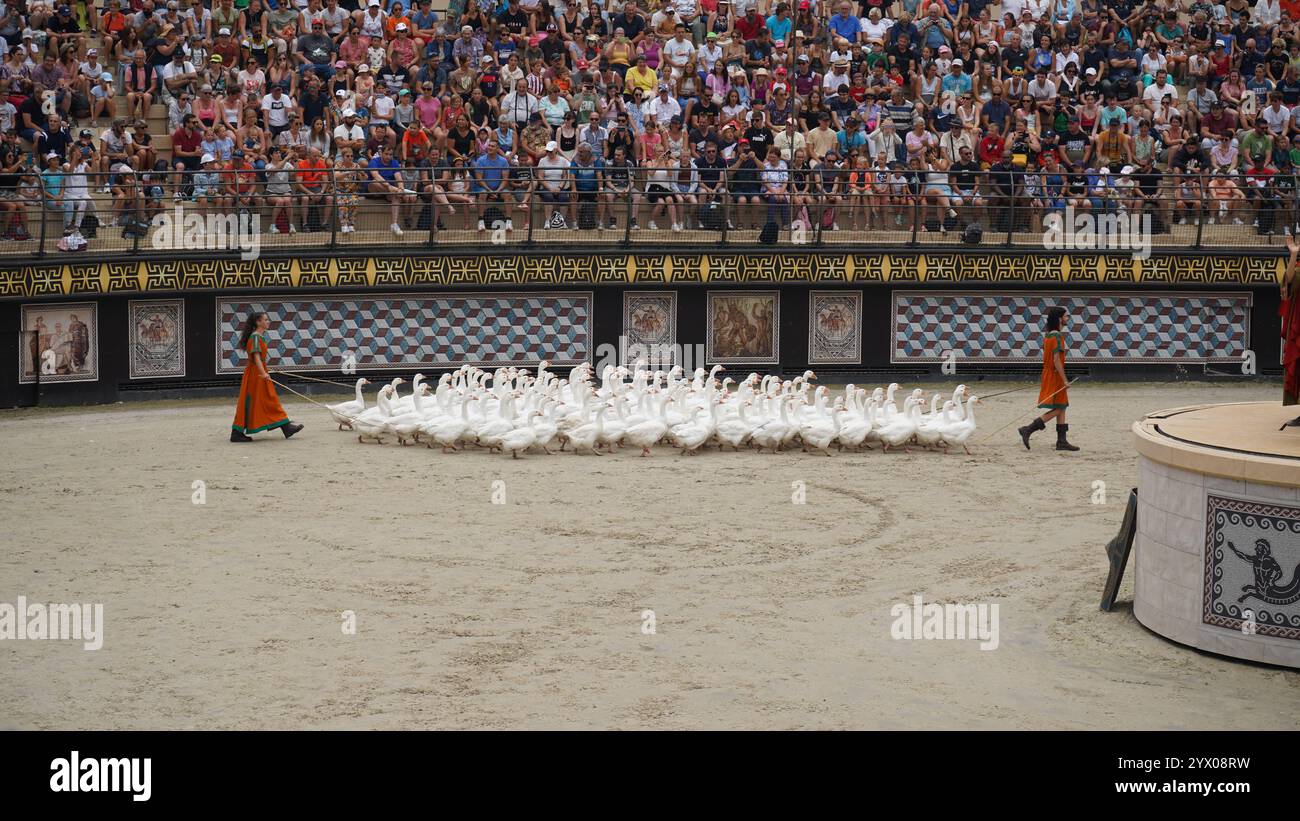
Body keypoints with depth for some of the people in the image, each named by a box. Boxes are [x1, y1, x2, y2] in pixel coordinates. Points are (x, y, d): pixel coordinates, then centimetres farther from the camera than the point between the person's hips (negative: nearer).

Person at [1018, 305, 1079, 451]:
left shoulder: (1048, 336, 12)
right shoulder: (1057, 337, -17)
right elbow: (1056, 360, -22)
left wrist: (1043, 380, 21)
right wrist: (1065, 380, -19)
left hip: (1048, 375, 10)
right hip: (1055, 377, -10)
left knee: (1062, 409, 10)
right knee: (1057, 410, -8)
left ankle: (1062, 441, 9)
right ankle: (1027, 430, -12)